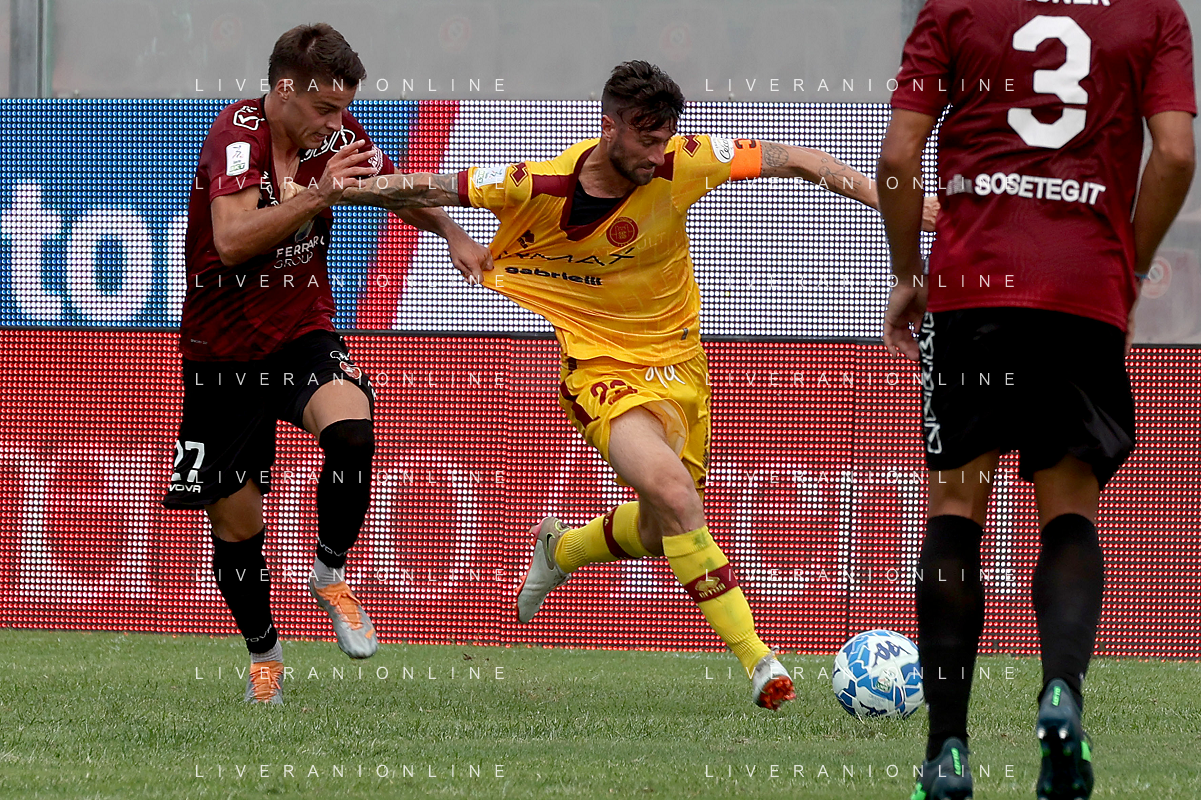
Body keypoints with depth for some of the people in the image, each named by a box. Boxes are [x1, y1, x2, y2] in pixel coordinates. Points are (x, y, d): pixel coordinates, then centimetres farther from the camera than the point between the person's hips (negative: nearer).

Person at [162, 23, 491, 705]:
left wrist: (452, 232, -1)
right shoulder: (239, 132, -19)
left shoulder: (336, 136, -3)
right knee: (237, 526, 2)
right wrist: (317, 195, -38)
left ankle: (331, 573, -7)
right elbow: (232, 240, -33)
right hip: (223, 354, -2)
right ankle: (264, 656, 26)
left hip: (304, 336, 2)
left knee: (352, 430, -30)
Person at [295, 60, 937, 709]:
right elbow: (430, 189, -5)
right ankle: (754, 657, -23)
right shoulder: (539, 187, -17)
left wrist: (891, 199, -14)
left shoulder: (680, 167, -14)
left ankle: (559, 550, 47)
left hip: (677, 363, 4)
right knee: (673, 492, -28)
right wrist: (327, 191, -7)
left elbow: (792, 160, -9)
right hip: (603, 369, -4)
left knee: (662, 532, 13)